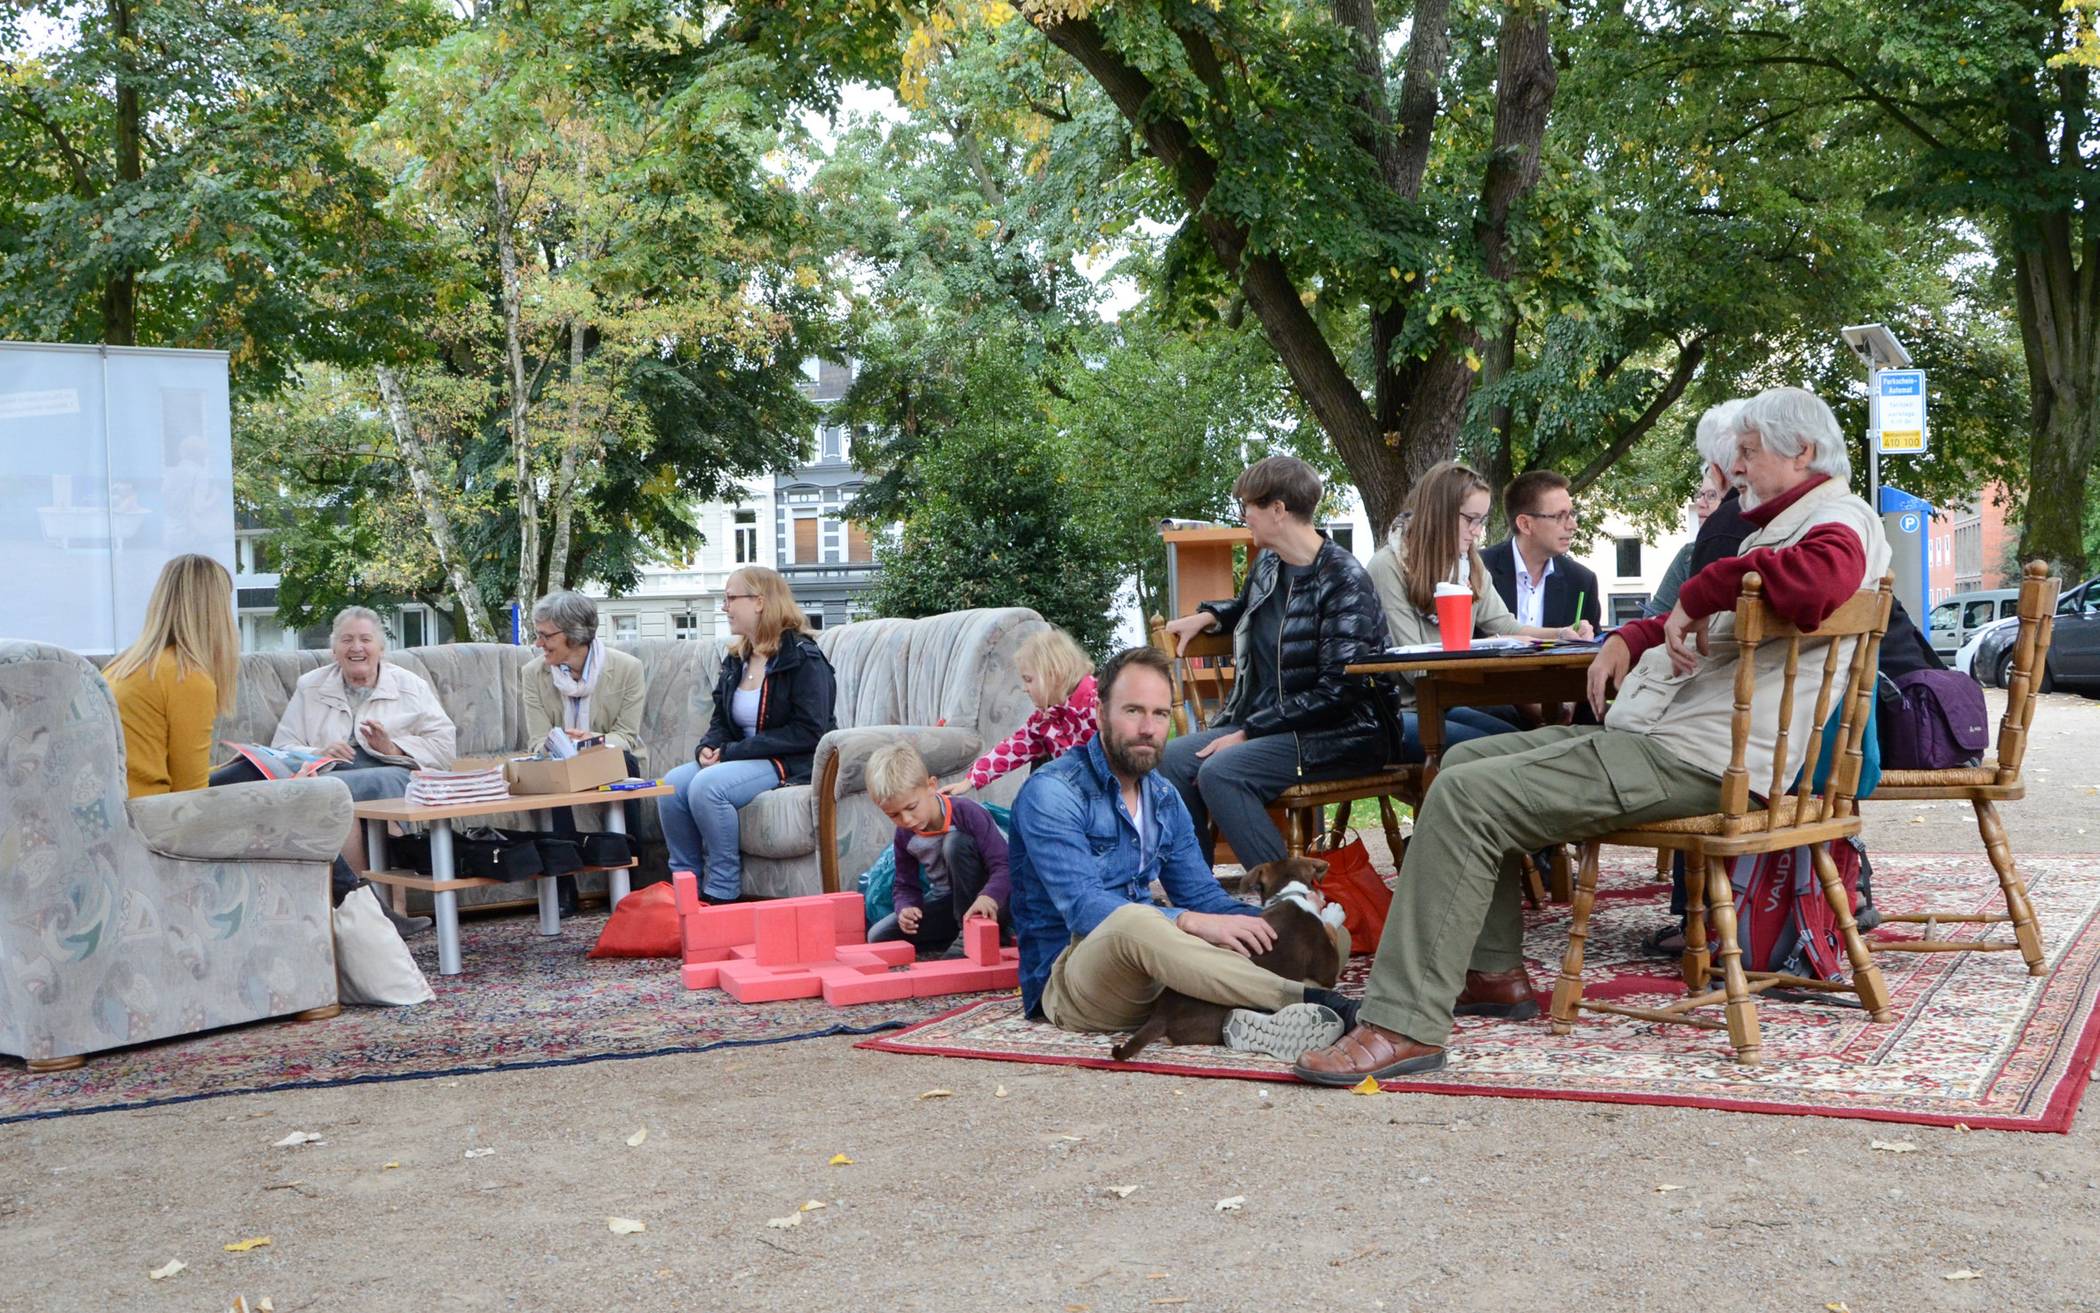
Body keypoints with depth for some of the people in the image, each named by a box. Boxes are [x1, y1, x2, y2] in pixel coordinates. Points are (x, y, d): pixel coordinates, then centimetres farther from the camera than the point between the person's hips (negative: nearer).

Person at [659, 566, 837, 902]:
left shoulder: (802, 657, -10)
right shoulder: (736, 660, 14)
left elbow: (808, 732, -18)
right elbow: (722, 721, 22)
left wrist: (733, 752, -19)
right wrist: (708, 747, -4)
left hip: (793, 764, -8)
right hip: (743, 759, 8)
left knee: (706, 786, -30)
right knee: (671, 785, -16)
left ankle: (722, 895, -20)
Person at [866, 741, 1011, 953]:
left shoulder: (968, 814, -23)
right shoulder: (904, 837, -5)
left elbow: (1005, 866, -28)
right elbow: (906, 885, 5)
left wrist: (988, 897, -48)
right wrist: (906, 908, -20)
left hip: (989, 903, -6)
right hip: (948, 903, 6)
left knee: (955, 842, -31)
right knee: (879, 937, -9)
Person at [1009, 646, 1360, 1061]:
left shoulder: (1164, 798, 14)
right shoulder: (1050, 793, -11)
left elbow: (1201, 896, 14)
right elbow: (1083, 909, -22)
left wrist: (1271, 924, -7)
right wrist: (1192, 922, -33)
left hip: (1147, 972, 7)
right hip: (1065, 979, -7)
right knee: (1133, 921, -41)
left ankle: (1246, 1018, -39)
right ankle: (1306, 1000, -39)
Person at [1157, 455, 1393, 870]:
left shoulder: (1343, 580, -15)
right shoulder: (1267, 565, 11)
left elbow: (1338, 690, -20)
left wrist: (1249, 731, -19)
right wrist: (1209, 616, 16)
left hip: (1340, 735, -8)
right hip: (1266, 724, 8)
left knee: (1220, 771, -29)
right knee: (1172, 758, -12)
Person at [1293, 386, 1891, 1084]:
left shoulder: (1839, 522, -8)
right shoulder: (1782, 524, 26)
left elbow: (1819, 577, -35)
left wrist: (1701, 591, -21)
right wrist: (1630, 638, 17)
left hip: (1695, 758, -12)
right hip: (1658, 732, 12)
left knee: (1465, 796, -22)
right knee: (1466, 759, 18)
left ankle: (1404, 1023, -22)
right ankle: (1493, 973, 18)